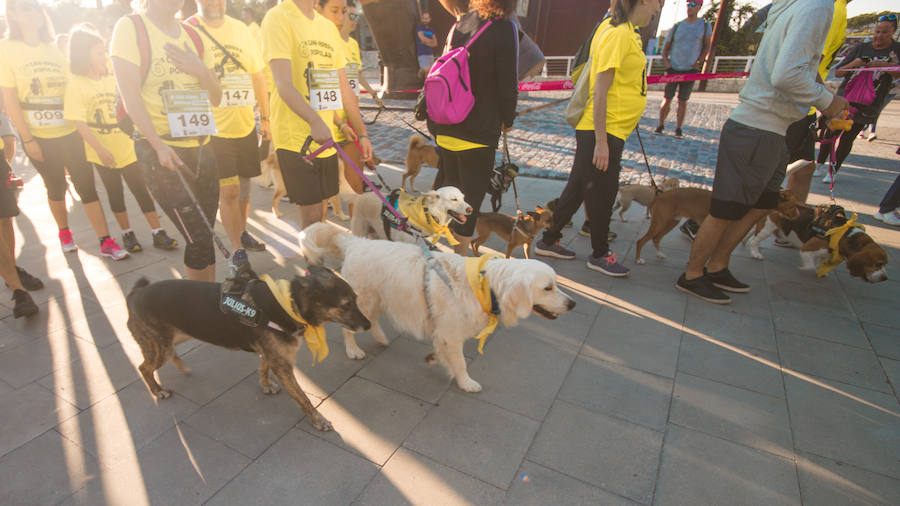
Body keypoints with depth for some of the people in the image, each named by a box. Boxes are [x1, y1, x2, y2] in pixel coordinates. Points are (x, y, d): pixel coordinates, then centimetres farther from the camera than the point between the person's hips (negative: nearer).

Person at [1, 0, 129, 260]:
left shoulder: (55, 49, 8)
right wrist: (27, 139, -10)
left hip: (70, 133, 2)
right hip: (38, 137, -2)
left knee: (87, 186, -3)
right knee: (56, 187, 10)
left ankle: (106, 242, -2)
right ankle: (64, 233, 31)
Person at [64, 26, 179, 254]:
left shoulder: (113, 77, 3)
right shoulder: (76, 84, -7)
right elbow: (79, 122, -12)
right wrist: (100, 149, -19)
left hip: (127, 147, 2)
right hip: (103, 152, -2)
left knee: (141, 189, 1)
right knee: (115, 192, 8)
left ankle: (158, 233, 5)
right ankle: (127, 234, 21)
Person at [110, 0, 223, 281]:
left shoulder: (193, 35, 14)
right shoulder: (130, 27, -2)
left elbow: (216, 98, 15)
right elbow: (130, 96, -9)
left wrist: (202, 70, -5)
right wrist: (159, 145, -18)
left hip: (201, 147, 6)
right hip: (159, 150, -5)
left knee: (205, 234, 8)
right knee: (199, 239, -11)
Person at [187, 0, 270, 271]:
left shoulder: (241, 29, 9)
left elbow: (258, 75, 13)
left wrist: (265, 118, 12)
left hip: (245, 124, 5)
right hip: (213, 128, -5)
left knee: (243, 186, 15)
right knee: (228, 190, -6)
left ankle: (242, 233, 34)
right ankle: (237, 250, 7)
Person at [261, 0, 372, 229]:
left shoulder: (328, 27, 14)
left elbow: (344, 87, 17)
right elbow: (284, 84, -19)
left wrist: (362, 133, 16)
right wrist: (315, 121, -35)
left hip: (326, 138, 6)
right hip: (296, 138, -6)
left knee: (318, 212, 12)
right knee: (312, 214, -5)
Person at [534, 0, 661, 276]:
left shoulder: (627, 32, 14)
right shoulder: (618, 34, -15)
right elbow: (600, 91, -20)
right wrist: (601, 142, -21)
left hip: (611, 132, 10)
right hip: (603, 132, -10)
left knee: (578, 189, 15)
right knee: (602, 196, 4)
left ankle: (549, 241, 27)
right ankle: (600, 255, 21)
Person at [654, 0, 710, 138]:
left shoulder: (704, 25, 6)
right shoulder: (677, 26, 6)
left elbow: (706, 46, 10)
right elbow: (666, 47, 11)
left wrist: (699, 62, -2)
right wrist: (665, 61, -4)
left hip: (690, 70, 0)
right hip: (673, 68, 0)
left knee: (683, 101, 0)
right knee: (667, 99, -1)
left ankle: (678, 129, 5)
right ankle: (660, 126, 9)